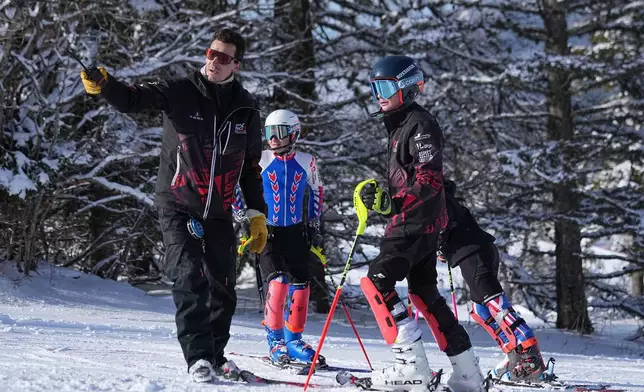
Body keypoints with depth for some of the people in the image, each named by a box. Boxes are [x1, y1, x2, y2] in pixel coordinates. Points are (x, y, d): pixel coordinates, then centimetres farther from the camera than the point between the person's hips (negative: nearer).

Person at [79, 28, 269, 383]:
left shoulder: (245, 108, 5)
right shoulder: (179, 93, -7)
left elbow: (250, 166, 13)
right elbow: (133, 99, -19)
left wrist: (257, 215, 11)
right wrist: (103, 86, -41)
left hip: (219, 211, 4)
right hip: (178, 206, -4)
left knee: (222, 288, 7)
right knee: (189, 277, -17)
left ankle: (214, 356, 22)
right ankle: (198, 357, -19)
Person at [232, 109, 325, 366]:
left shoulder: (306, 162, 2)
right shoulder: (259, 160, -5)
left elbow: (316, 191, 18)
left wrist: (314, 225, 14)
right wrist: (244, 217, -3)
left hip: (296, 233, 3)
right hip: (268, 232, -3)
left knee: (300, 286, 1)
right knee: (277, 282, -18)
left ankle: (293, 339, 15)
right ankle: (275, 340, -8)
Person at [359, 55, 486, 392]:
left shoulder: (420, 125, -13)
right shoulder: (399, 125, 18)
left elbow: (430, 181, -22)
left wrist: (392, 203, -30)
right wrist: (380, 196, 15)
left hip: (417, 222, -10)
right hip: (414, 222, 10)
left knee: (377, 282, -15)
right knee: (423, 293, 12)